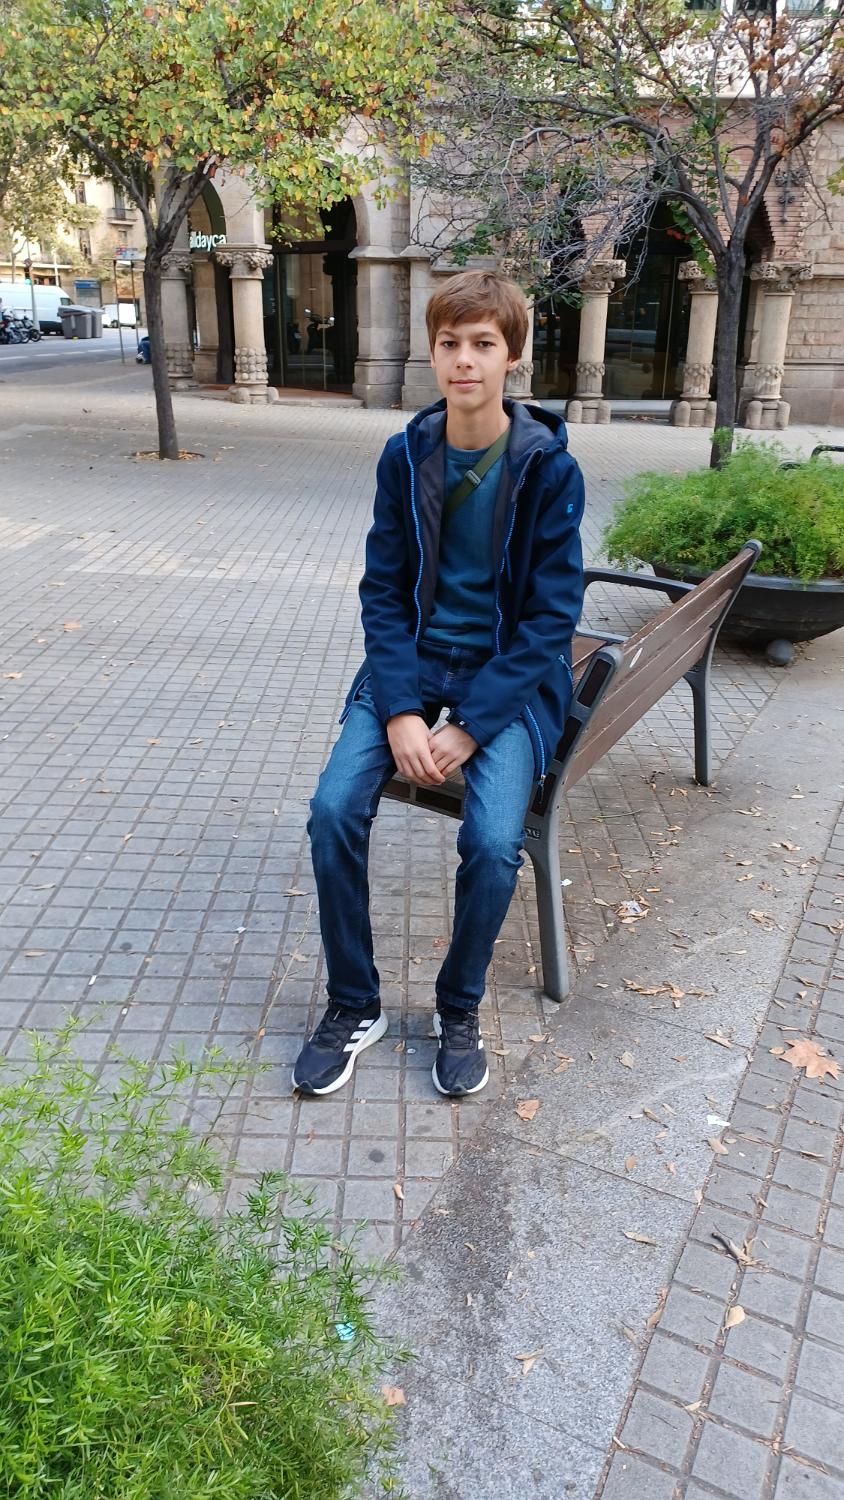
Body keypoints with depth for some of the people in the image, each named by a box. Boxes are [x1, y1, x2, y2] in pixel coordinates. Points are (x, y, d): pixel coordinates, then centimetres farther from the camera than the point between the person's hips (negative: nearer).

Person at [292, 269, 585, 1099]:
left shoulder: (550, 469, -8)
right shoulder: (405, 456, 1)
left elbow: (550, 615, -9)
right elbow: (382, 588, 0)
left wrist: (469, 726, -18)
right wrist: (400, 710, -15)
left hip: (510, 672, -2)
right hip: (412, 660, 3)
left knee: (493, 841, -25)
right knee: (334, 810, -19)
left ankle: (459, 1009, 5)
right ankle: (353, 1007, 3)